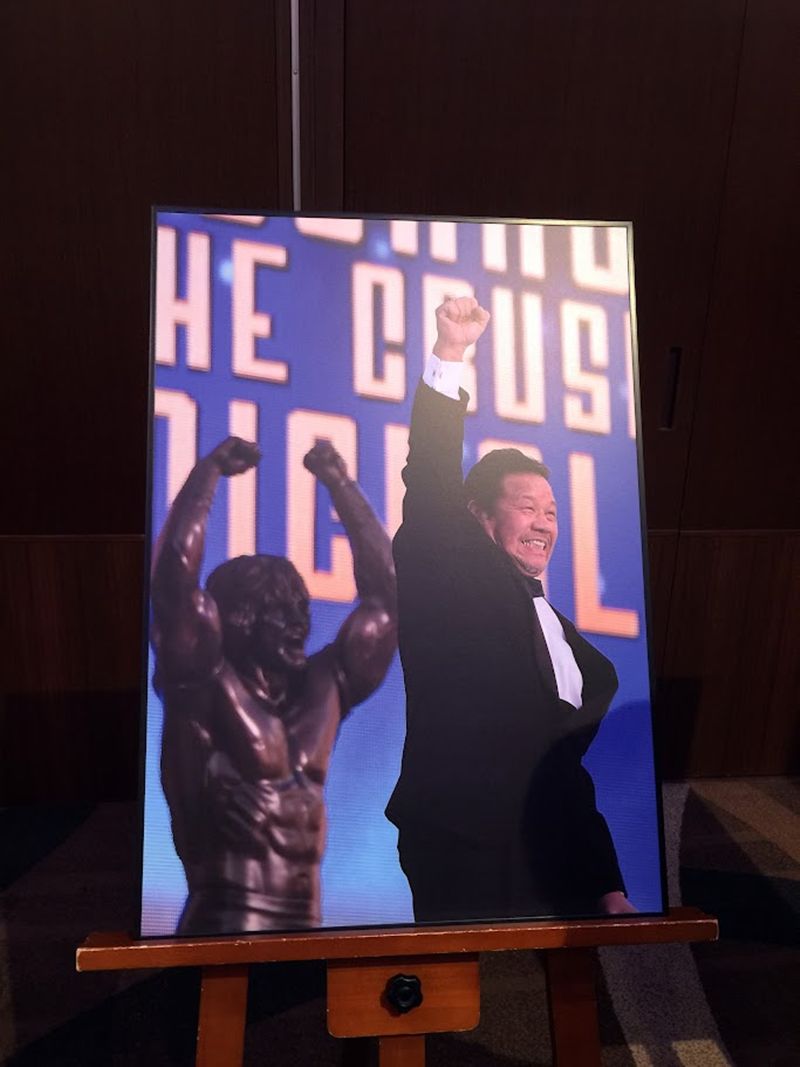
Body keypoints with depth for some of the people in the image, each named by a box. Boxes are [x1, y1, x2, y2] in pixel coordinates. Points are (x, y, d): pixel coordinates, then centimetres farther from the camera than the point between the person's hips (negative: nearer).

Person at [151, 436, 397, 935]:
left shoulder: (320, 691, 8)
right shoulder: (204, 688, -6)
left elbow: (385, 596, 12)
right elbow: (175, 573, -19)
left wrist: (341, 486, 14)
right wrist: (210, 470, -7)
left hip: (305, 925, 6)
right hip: (224, 923, -6)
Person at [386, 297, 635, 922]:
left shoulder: (568, 637, 19)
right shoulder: (454, 581, 1)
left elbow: (585, 776, 19)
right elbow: (432, 490, -16)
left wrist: (609, 886, 15)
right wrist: (449, 355, -21)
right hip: (468, 861, -6)